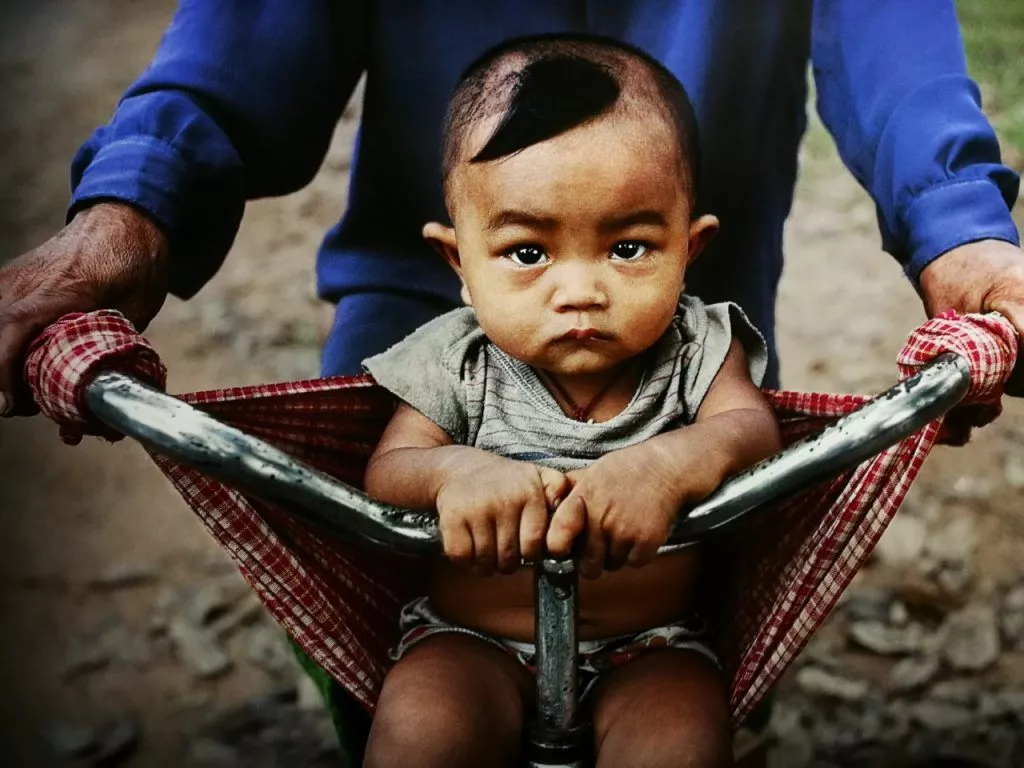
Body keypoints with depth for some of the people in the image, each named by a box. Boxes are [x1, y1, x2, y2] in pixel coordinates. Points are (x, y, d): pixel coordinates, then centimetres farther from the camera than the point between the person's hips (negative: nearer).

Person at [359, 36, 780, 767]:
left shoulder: (697, 347, -6)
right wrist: (455, 473, -36)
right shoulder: (457, 361, -7)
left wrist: (669, 466, -44)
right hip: (471, 639, 0)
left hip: (651, 642, 1)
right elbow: (386, 471, -11)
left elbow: (751, 430, -20)